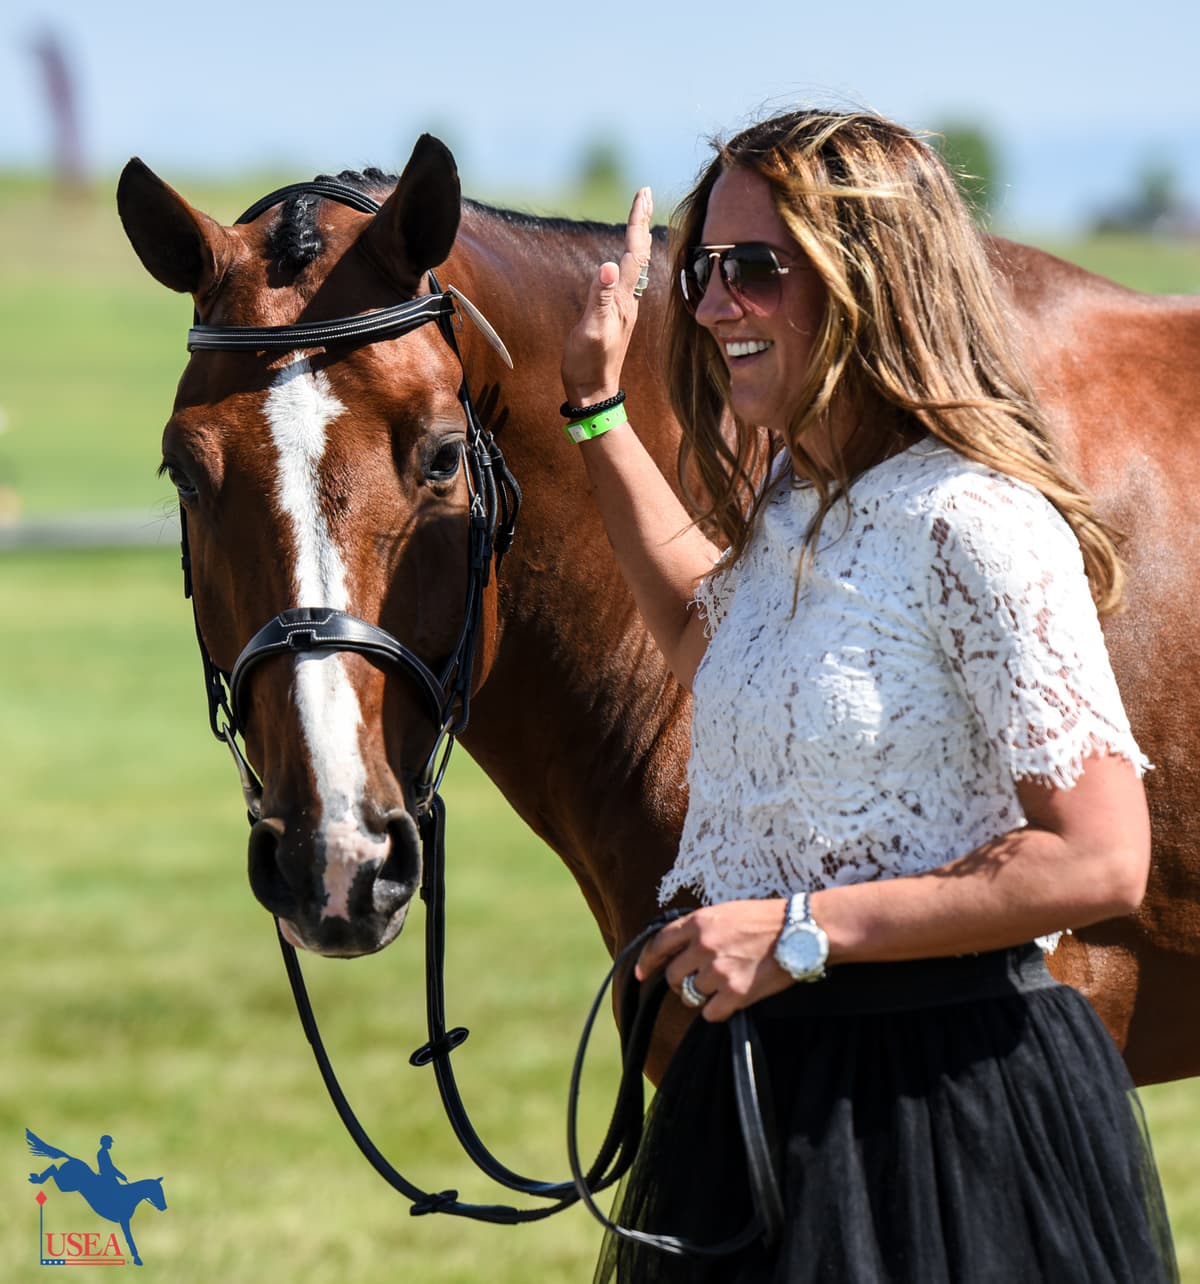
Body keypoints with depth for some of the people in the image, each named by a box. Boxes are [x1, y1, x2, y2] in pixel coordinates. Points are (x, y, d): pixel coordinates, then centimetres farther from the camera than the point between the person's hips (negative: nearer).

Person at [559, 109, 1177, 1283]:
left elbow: (1098, 862, -23)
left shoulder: (972, 524, -18)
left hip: (943, 1103, -9)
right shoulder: (787, 503, 9)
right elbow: (712, 636, 34)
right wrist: (597, 412, 28)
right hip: (767, 1088, 9)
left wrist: (802, 930, -23)